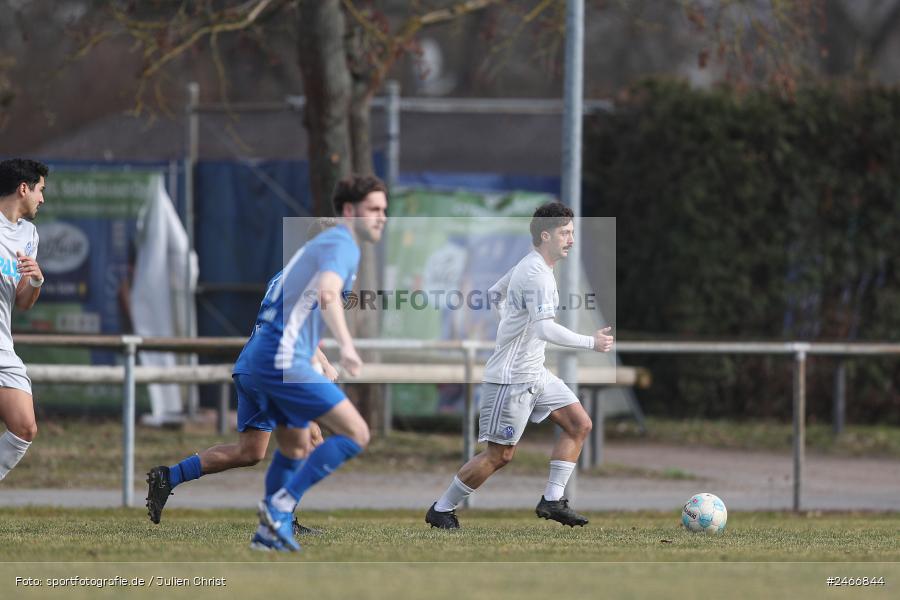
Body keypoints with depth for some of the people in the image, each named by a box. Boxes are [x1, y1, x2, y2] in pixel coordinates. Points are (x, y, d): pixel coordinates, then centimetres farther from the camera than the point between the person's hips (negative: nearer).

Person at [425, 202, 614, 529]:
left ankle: (552, 500, 5)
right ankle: (441, 510, 8)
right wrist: (591, 342, -26)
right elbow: (545, 329, -31)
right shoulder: (537, 274, -21)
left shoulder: (529, 264, 11)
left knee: (579, 424, 5)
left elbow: (494, 294, 25)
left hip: (534, 373, 10)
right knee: (500, 454, -5)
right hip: (512, 378, -10)